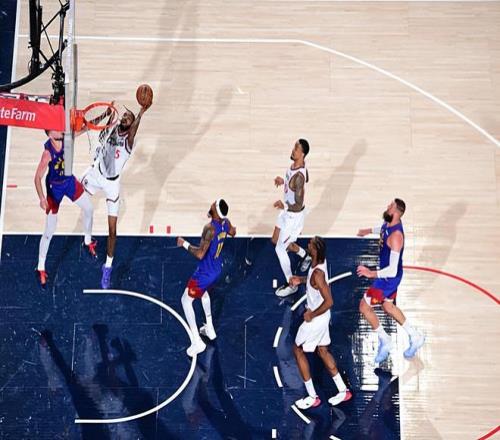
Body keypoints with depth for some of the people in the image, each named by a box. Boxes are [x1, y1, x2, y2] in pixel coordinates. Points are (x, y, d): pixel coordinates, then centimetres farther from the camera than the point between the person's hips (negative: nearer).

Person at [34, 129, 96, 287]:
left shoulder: (65, 138, -17)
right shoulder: (48, 152, -32)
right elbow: (38, 177, -30)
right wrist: (42, 198, -41)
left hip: (69, 180, 6)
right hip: (54, 187, -6)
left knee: (88, 209, 17)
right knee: (49, 231, -1)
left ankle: (88, 242, 43)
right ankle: (40, 268, 12)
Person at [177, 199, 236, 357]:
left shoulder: (210, 228, -32)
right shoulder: (226, 223, -7)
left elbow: (200, 254, -35)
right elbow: (232, 233, 17)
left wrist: (184, 243, -22)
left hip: (205, 273, -8)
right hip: (216, 269, 8)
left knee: (186, 300, 7)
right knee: (203, 291, 35)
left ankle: (197, 342, 4)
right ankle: (210, 328, 43)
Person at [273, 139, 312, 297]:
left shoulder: (298, 177, -35)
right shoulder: (298, 165, -8)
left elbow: (298, 205, -32)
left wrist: (284, 206, -26)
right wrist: (284, 181, 7)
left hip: (294, 216, -9)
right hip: (287, 211, 9)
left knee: (280, 249, 2)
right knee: (276, 241, 25)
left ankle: (291, 285, 19)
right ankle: (305, 256, 45)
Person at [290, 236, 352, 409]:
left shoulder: (317, 274, -32)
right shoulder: (320, 261, -4)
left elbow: (329, 301, -32)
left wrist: (312, 315, -21)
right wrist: (301, 279, 6)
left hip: (315, 319, -9)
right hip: (322, 317, 9)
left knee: (298, 350, 8)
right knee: (322, 351, 21)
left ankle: (312, 398, 16)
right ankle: (343, 391, 29)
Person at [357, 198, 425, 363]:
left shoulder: (395, 236, -36)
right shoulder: (389, 223, -8)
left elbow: (392, 270, -38)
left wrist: (372, 274, -48)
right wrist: (369, 230, 33)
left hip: (390, 277, -9)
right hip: (387, 274, 9)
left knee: (364, 307, 3)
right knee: (388, 307, 25)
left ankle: (385, 341, 19)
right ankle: (415, 337, 37)